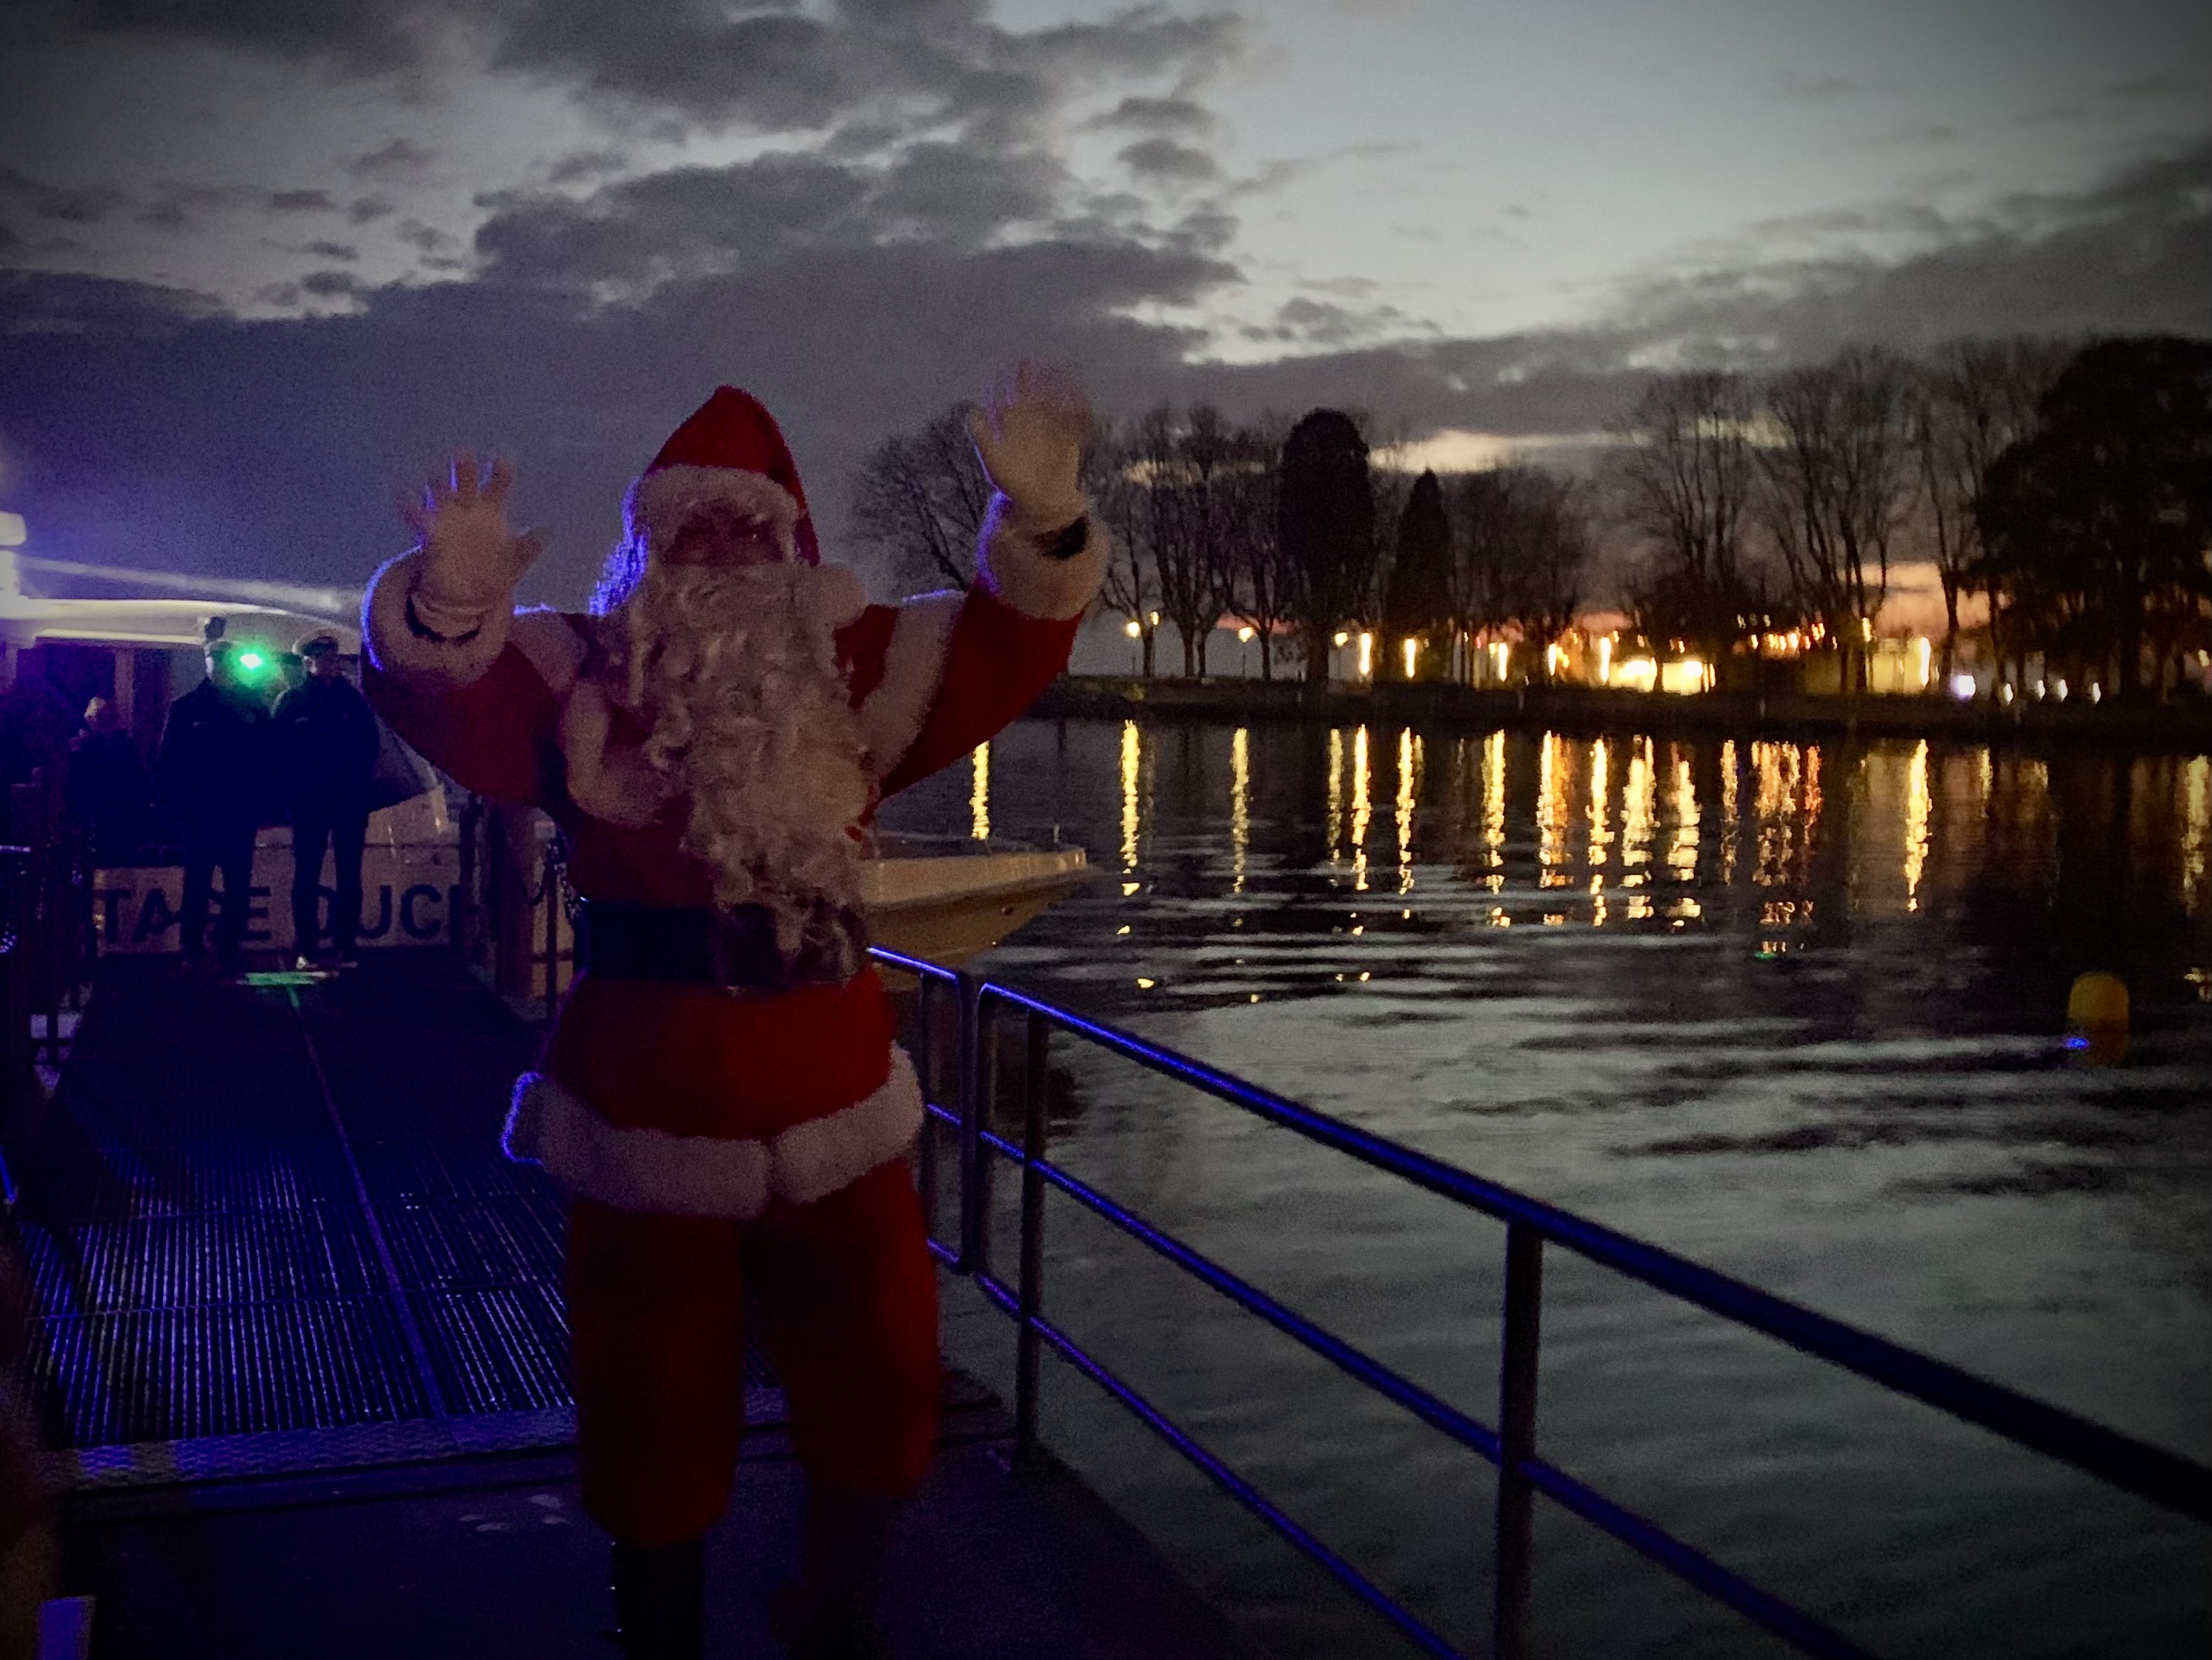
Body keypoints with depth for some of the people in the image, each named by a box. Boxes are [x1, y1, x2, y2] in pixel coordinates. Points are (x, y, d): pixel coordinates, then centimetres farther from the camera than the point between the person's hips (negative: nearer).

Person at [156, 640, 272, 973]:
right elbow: (168, 760, 0)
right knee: (197, 882, 7)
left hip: (241, 813, 1)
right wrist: (173, 805, -7)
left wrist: (262, 802, -4)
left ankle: (231, 946, 10)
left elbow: (267, 758, 4)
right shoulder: (187, 707, 2)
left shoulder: (253, 707, 6)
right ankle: (193, 949, 13)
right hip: (199, 813, -1)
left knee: (238, 884, 3)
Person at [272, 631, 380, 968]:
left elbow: (370, 744, 7)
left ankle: (346, 945, 8)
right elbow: (279, 751, 0)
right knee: (307, 874, 3)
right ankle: (305, 948, 6)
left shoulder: (353, 699, 7)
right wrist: (292, 789, -7)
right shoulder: (291, 701, 2)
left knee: (349, 876, 3)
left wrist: (361, 783, -3)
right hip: (308, 802, -1)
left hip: (350, 801, 2)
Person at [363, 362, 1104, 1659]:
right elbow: (447, 695, -18)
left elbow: (1001, 650, -6)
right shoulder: (584, 684, -3)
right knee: (657, 1420, 14)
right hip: (645, 1111, -2)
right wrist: (453, 600, -41)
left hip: (834, 1111, 2)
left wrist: (1041, 521, -25)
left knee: (881, 1394, 13)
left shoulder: (851, 677, 3)